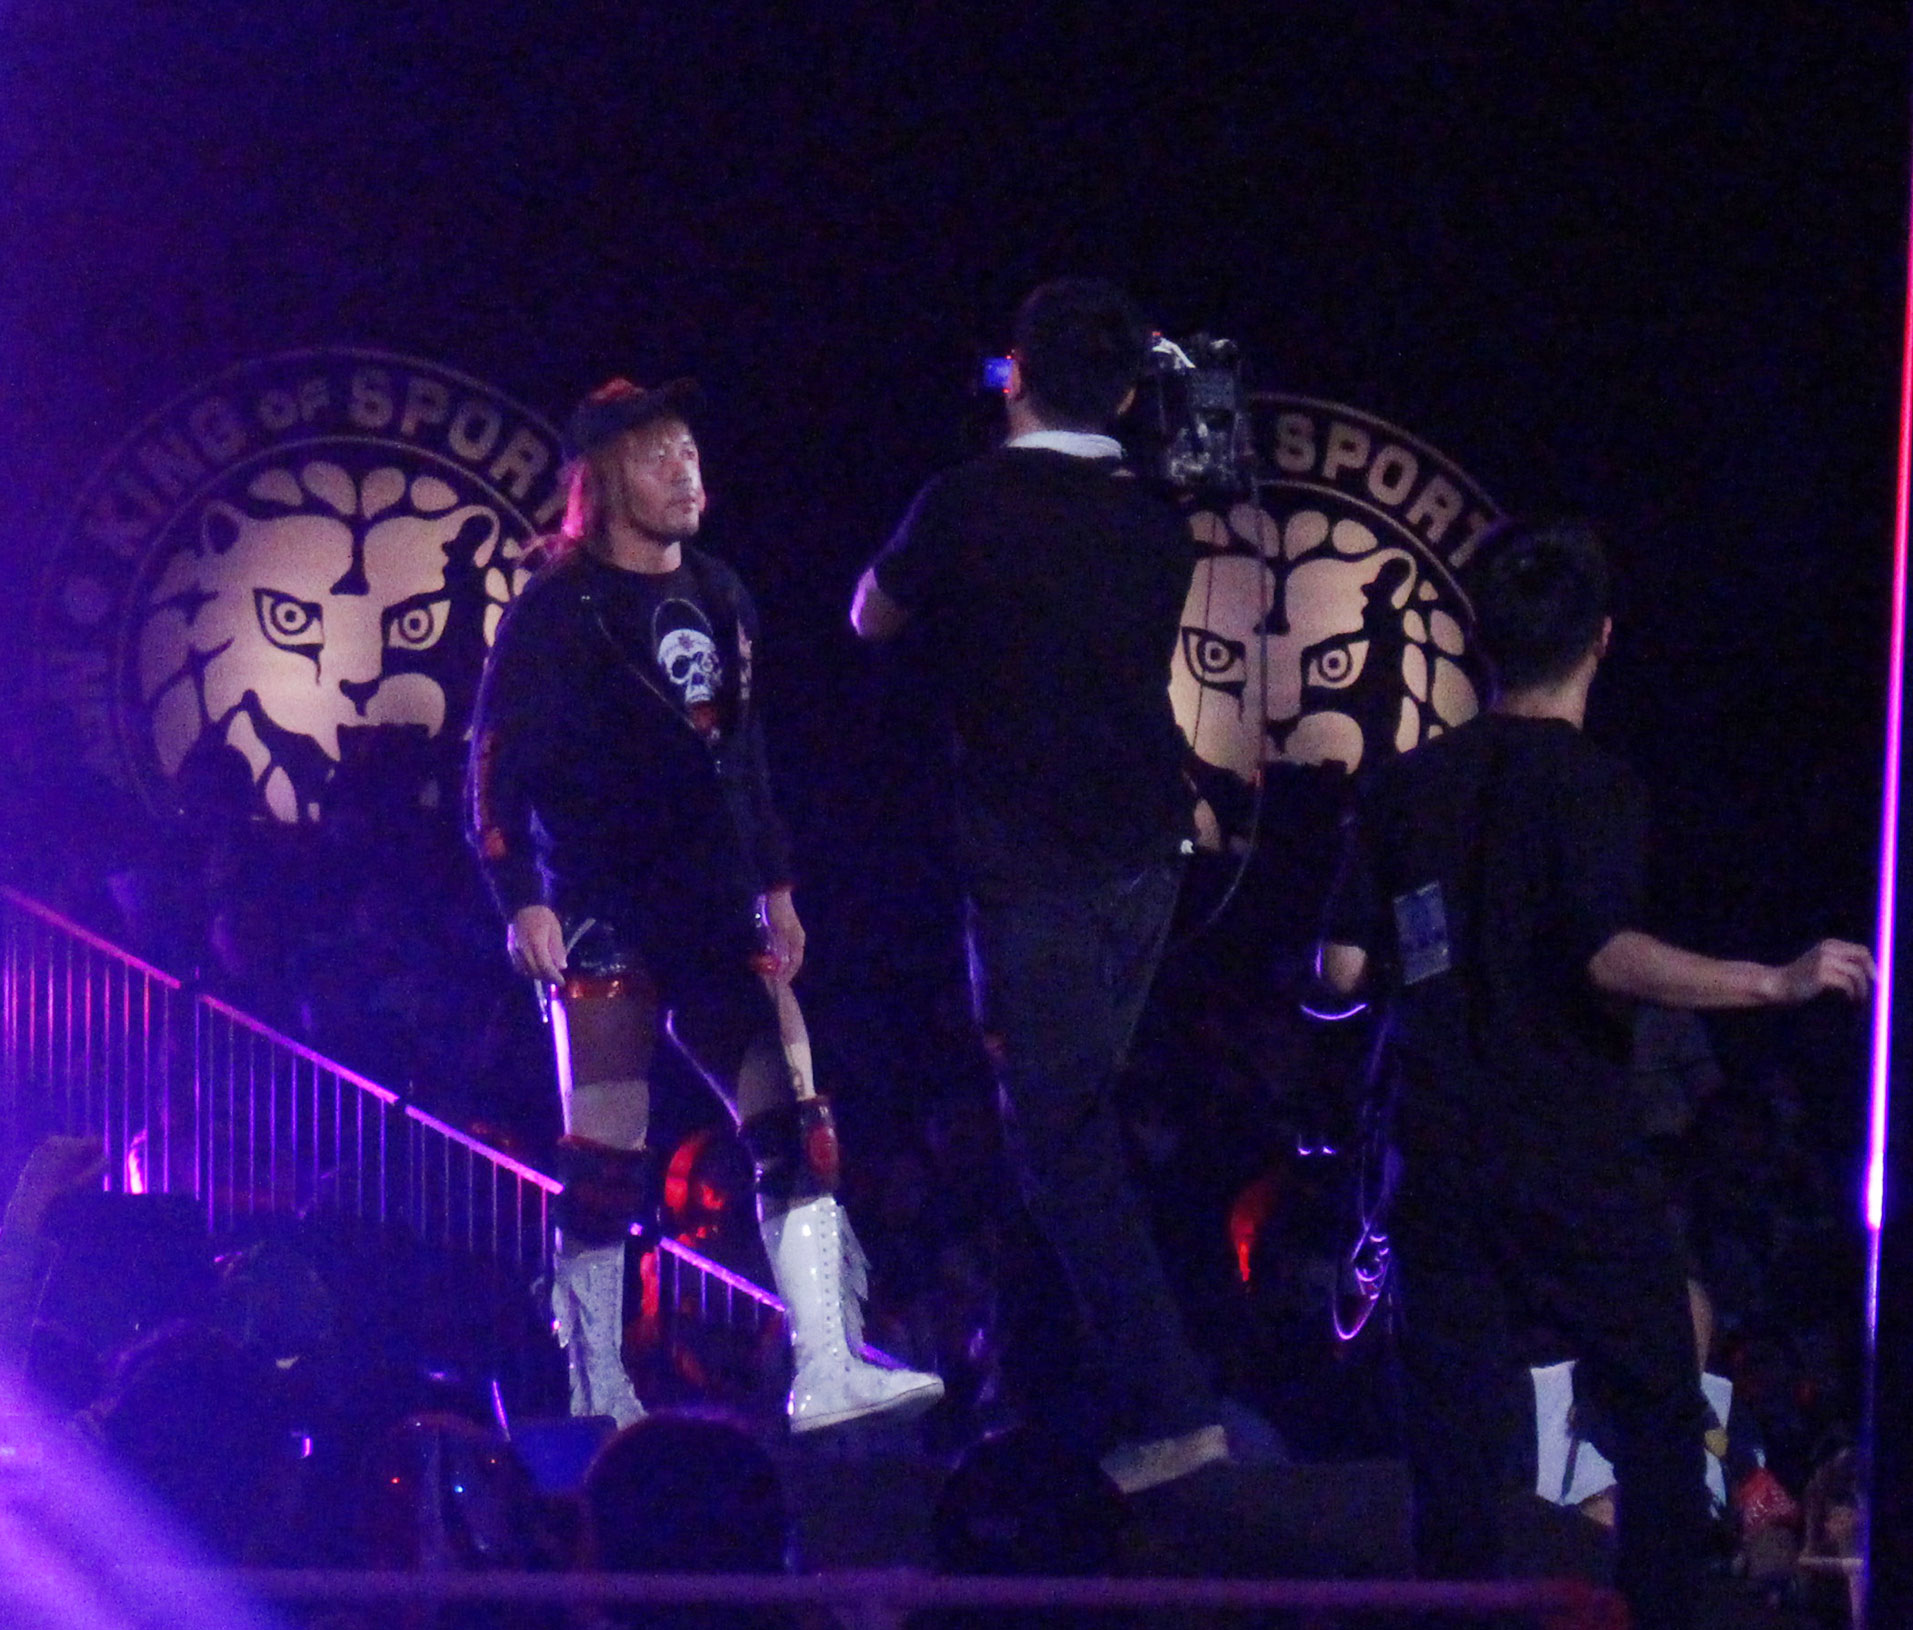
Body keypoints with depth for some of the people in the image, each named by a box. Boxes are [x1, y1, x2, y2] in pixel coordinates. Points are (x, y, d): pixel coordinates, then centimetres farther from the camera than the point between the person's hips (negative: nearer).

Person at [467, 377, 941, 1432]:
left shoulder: (718, 599, 14)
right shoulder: (558, 611, -6)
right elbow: (494, 764, -9)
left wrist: (775, 885, 20)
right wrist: (521, 902, -17)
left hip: (715, 913, 6)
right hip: (602, 918, -6)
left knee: (795, 1125, -3)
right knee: (606, 1163, -4)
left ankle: (826, 1370, -4)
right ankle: (598, 1398, 3)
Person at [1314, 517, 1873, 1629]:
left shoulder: (1403, 788, 5)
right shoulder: (1592, 786, -9)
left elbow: (1345, 966, 3)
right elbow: (1613, 957, -23)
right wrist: (1777, 983, -21)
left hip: (1441, 1158, 4)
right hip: (1578, 1162, -4)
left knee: (1454, 1443, 5)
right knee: (1660, 1421, 7)